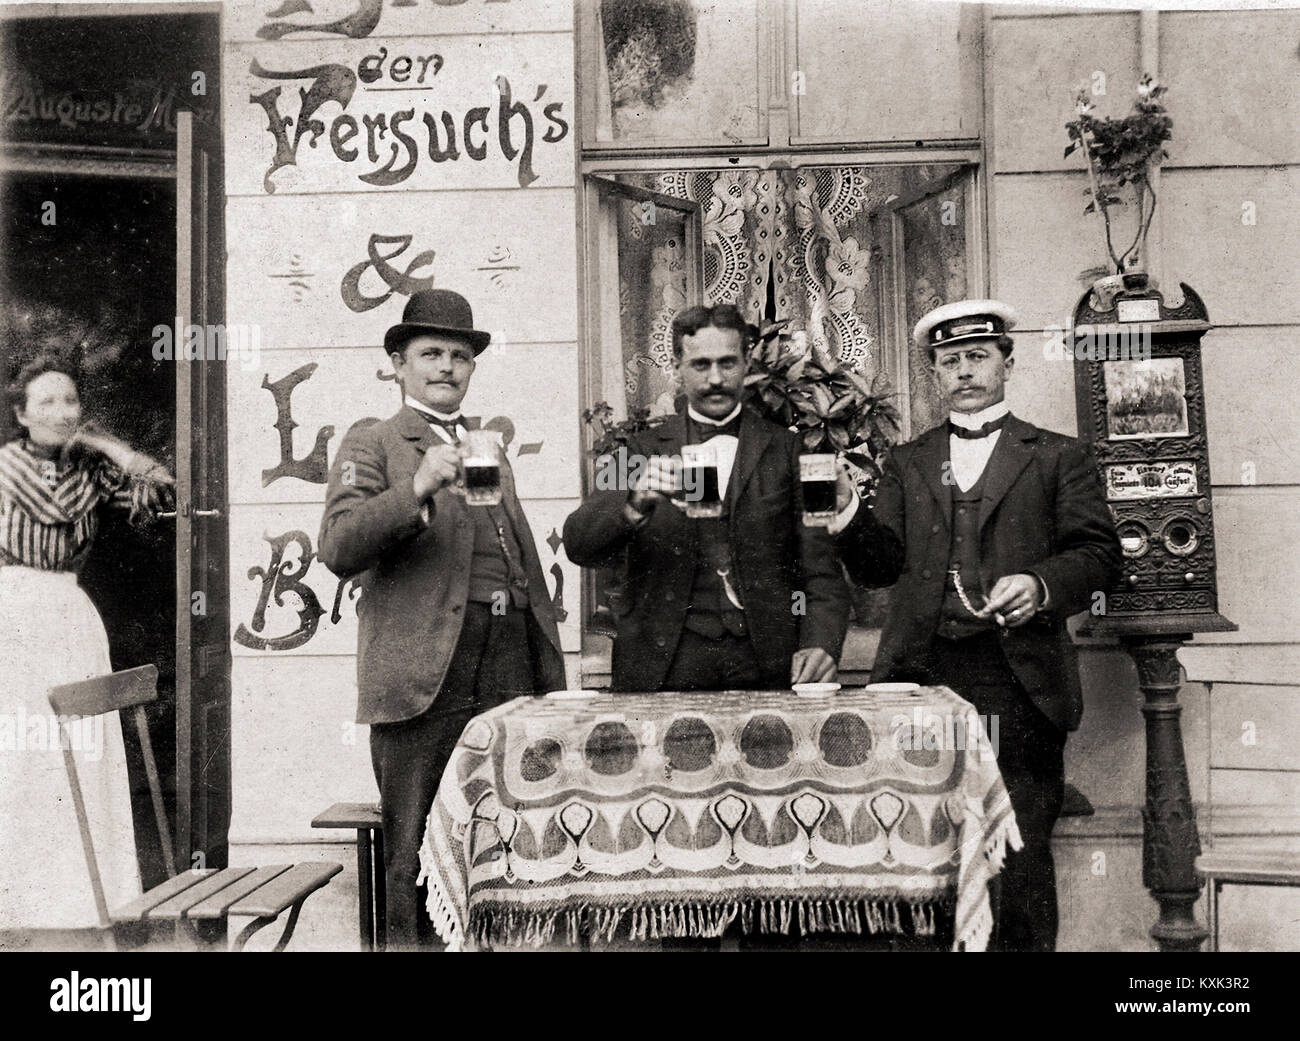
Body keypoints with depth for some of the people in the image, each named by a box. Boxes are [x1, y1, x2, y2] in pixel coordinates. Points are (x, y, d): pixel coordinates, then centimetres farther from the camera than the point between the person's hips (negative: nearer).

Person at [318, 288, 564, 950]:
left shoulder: (490, 451, 24)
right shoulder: (372, 444, 5)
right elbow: (339, 548, -11)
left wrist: (549, 671, 19)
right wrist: (417, 489, -26)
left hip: (510, 673, 5)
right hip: (425, 674, -5)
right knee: (416, 863, 0)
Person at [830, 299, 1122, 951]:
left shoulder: (1057, 458, 11)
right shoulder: (906, 463, 18)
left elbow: (1098, 553, 4)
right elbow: (882, 566, 10)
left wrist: (1041, 584, -15)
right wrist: (850, 521, -10)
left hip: (1017, 680, -2)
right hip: (921, 672, 2)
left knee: (1021, 848, 0)